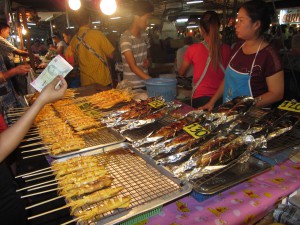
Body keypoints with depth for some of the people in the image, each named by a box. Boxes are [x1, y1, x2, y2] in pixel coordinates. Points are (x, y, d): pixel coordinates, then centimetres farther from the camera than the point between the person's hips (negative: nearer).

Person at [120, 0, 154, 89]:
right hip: (132, 86, -6)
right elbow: (133, 67, -21)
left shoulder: (144, 35, 7)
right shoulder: (125, 37, -14)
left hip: (145, 83, 6)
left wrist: (148, 61, -1)